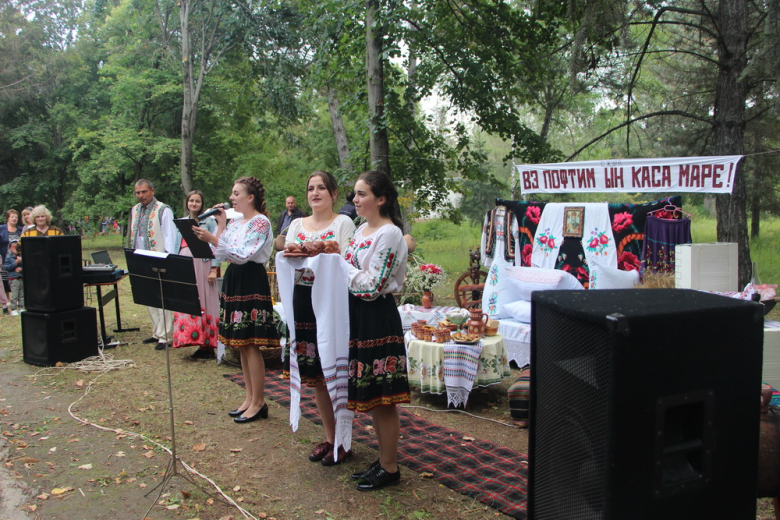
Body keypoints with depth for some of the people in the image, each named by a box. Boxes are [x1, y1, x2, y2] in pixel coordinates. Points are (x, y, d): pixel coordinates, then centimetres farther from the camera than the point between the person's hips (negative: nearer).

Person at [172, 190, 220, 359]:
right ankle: (193, 341, 6)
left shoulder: (209, 221, 4)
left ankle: (207, 346, 0)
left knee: (204, 303, -5)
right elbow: (176, 247, 20)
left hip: (202, 264, -5)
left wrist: (214, 269, -10)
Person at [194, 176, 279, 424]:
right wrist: (220, 224, 6)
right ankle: (249, 398, 22)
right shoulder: (235, 222, 15)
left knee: (250, 344, -5)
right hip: (234, 281, 9)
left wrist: (213, 239, -27)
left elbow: (243, 255, -21)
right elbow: (220, 254, 11)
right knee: (241, 344, 12)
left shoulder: (260, 222, -11)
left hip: (252, 283, -9)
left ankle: (258, 402, 4)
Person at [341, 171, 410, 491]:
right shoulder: (362, 229, 13)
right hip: (357, 315, 9)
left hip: (377, 318, -9)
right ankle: (383, 460, 29)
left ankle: (390, 468, 14)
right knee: (369, 395, 16)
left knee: (382, 398, 0)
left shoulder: (389, 234, -14)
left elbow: (373, 285, -19)